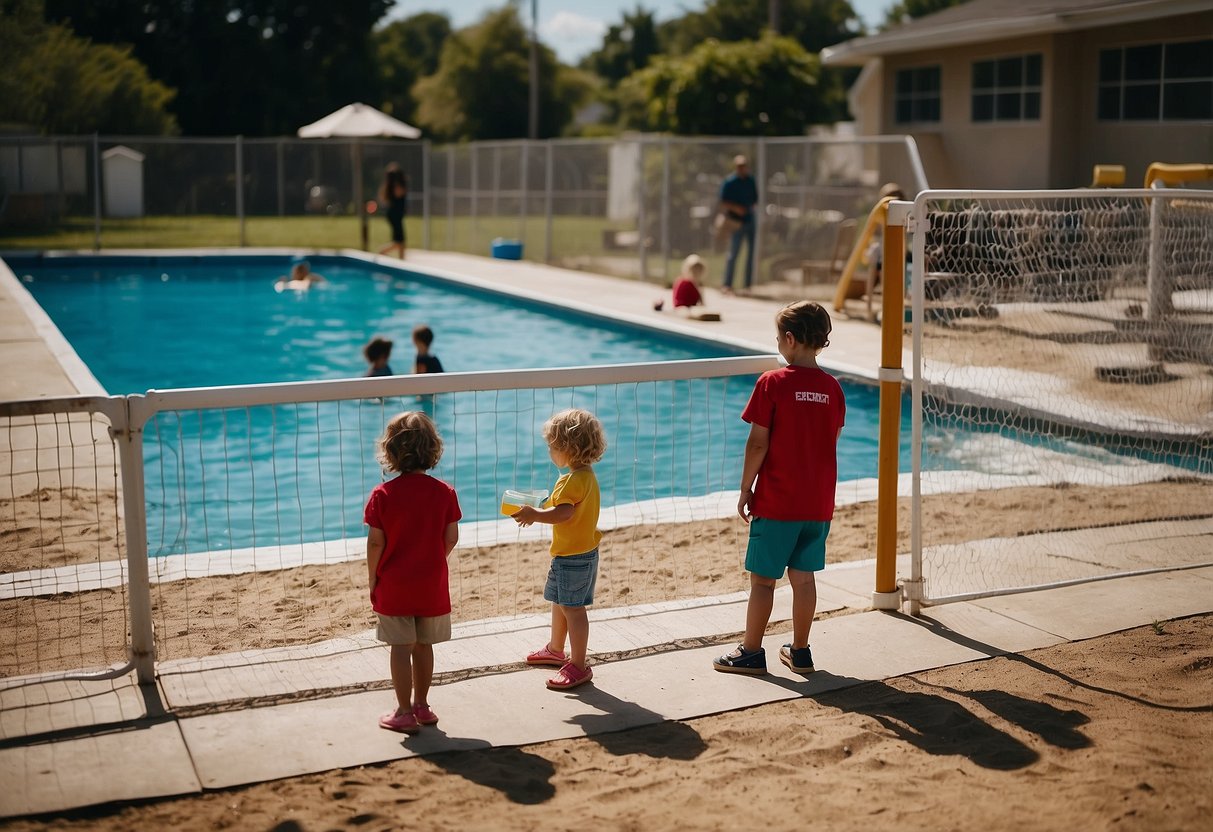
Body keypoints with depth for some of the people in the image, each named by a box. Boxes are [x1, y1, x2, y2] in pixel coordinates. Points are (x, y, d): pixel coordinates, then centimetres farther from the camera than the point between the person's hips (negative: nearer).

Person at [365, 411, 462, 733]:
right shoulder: (444, 492, -5)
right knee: (423, 645, 15)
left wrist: (373, 577, 2)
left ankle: (404, 712, 9)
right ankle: (421, 705, 26)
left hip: (394, 586, -2)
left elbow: (375, 542, -11)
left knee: (401, 647, 5)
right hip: (432, 585, 2)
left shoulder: (383, 494, -11)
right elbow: (451, 538, -3)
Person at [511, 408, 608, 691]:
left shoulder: (574, 480, -24)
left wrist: (534, 515, -29)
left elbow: (563, 513, -35)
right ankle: (555, 650, 42)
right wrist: (536, 512, 9)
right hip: (582, 552, 11)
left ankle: (578, 665, 2)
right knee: (559, 602, 25)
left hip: (573, 557, -11)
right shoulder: (586, 476, 9)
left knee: (572, 608, -4)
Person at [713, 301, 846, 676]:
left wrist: (745, 490, -2)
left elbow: (758, 444, -12)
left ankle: (751, 652, 12)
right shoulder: (832, 388, 2)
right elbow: (831, 444, 9)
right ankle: (800, 651, 21)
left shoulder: (772, 383, -12)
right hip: (819, 503, 5)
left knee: (763, 578, 5)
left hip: (776, 502, -5)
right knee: (803, 576, 14)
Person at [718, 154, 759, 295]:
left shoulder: (751, 180, 11)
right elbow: (722, 203, -6)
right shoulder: (729, 182, -5)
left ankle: (748, 284, 14)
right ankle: (727, 284, 2)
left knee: (752, 252, 6)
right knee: (733, 253, -5)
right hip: (736, 222, -6)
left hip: (750, 219, 6)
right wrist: (735, 208, -21)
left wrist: (750, 206, -3)